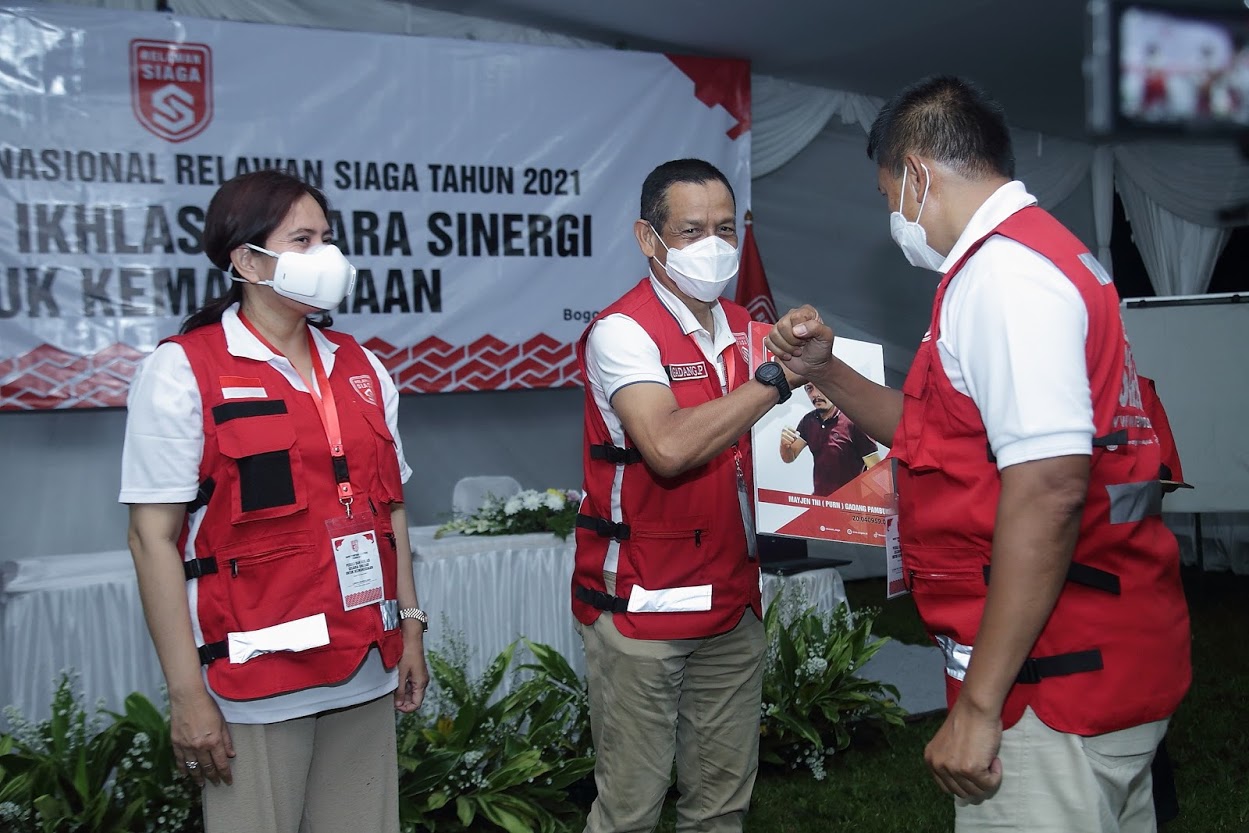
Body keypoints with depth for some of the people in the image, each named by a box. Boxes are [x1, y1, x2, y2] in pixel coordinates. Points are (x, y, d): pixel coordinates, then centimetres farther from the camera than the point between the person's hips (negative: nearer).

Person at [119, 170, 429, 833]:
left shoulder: (359, 368, 11)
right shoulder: (182, 371, -6)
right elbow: (154, 537, -10)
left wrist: (410, 624, 12)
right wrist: (186, 693, -12)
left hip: (366, 673, 5)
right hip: (254, 685, -5)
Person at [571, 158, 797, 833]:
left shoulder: (743, 326, 10)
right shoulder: (622, 330, -12)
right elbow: (669, 447, -28)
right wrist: (775, 376, -20)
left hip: (731, 601, 7)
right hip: (641, 608, -6)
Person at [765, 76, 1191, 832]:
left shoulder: (1003, 271, -17)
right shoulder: (1036, 255, 17)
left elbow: (1048, 489, -27)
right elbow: (942, 437, 22)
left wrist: (979, 703, -24)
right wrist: (826, 372, 13)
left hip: (1057, 685, -10)